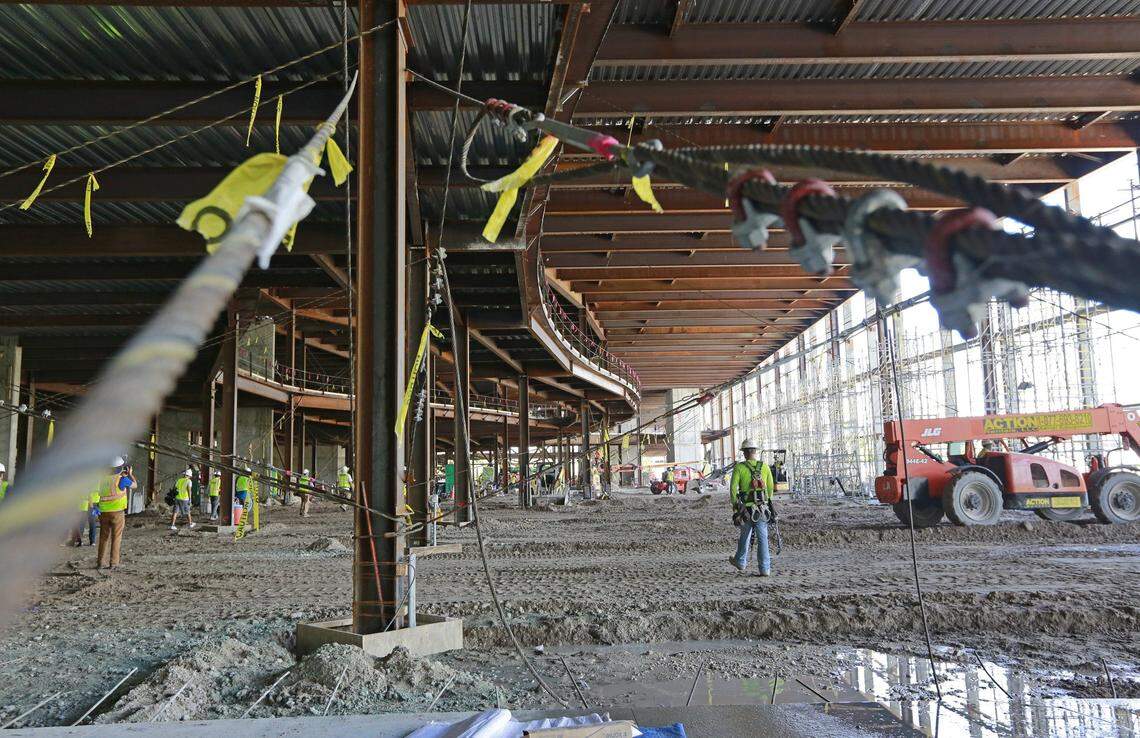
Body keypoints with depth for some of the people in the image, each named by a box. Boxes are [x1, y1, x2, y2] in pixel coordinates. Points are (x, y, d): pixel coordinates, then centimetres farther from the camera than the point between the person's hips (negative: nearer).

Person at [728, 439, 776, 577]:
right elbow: (771, 487, 9)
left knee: (745, 535, 17)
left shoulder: (739, 467, -5)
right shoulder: (764, 466, 2)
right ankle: (765, 569, -1)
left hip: (746, 508, -1)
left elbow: (733, 488, -9)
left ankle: (741, 562, 35)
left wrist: (735, 505, 0)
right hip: (763, 507, 1)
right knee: (762, 538, 2)